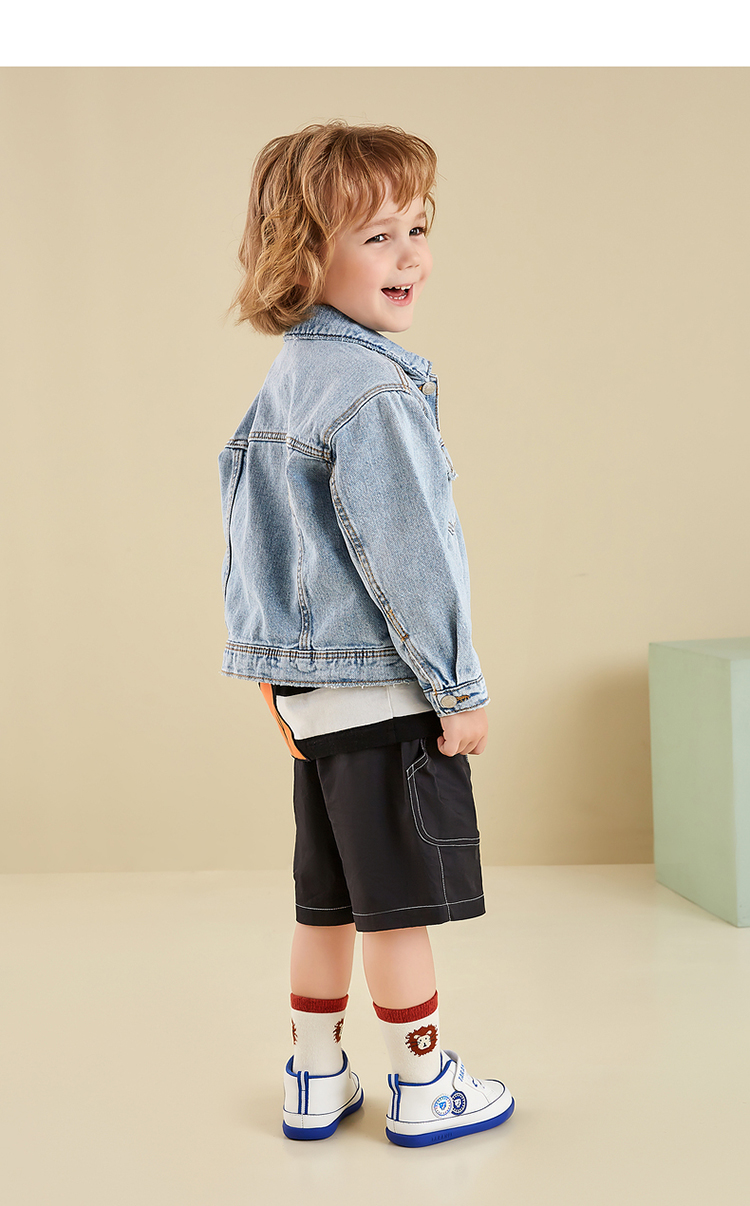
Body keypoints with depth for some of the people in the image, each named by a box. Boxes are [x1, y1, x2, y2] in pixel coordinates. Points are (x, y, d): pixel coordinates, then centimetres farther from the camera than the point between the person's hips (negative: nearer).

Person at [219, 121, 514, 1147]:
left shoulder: (285, 382, 12)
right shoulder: (371, 389, -18)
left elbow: (251, 537, 18)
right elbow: (404, 560, -20)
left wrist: (275, 664, 24)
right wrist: (461, 692, -12)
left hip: (312, 691, 9)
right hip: (388, 690, -9)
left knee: (327, 901, 17)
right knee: (400, 905, 4)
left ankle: (316, 1083, 28)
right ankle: (424, 1091, 19)